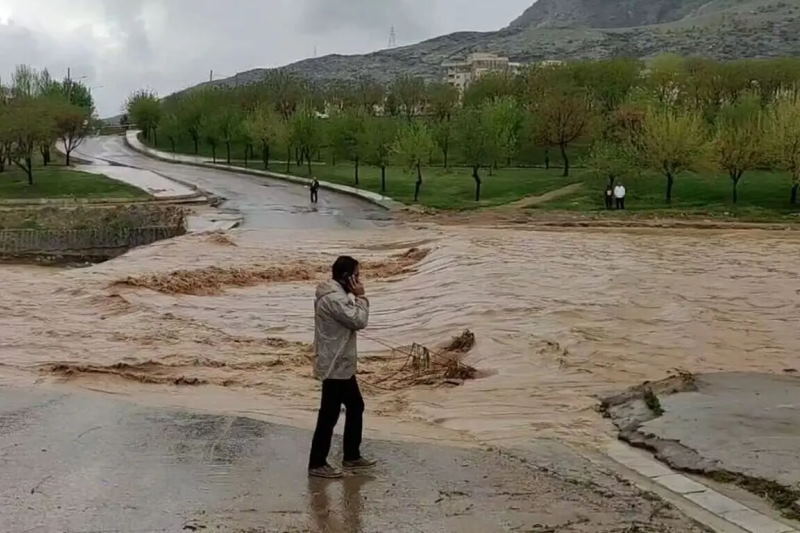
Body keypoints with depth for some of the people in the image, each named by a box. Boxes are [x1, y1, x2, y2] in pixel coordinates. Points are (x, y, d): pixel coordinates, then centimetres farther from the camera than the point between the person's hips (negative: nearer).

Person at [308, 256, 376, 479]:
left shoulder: (337, 295, 11)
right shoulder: (333, 299, -23)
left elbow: (352, 320, 15)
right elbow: (359, 321, -20)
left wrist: (356, 298, 4)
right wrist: (360, 297, -12)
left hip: (342, 366, 11)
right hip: (335, 367, -11)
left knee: (356, 407, 18)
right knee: (329, 416, -1)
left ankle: (351, 456, 29)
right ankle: (317, 464, 9)